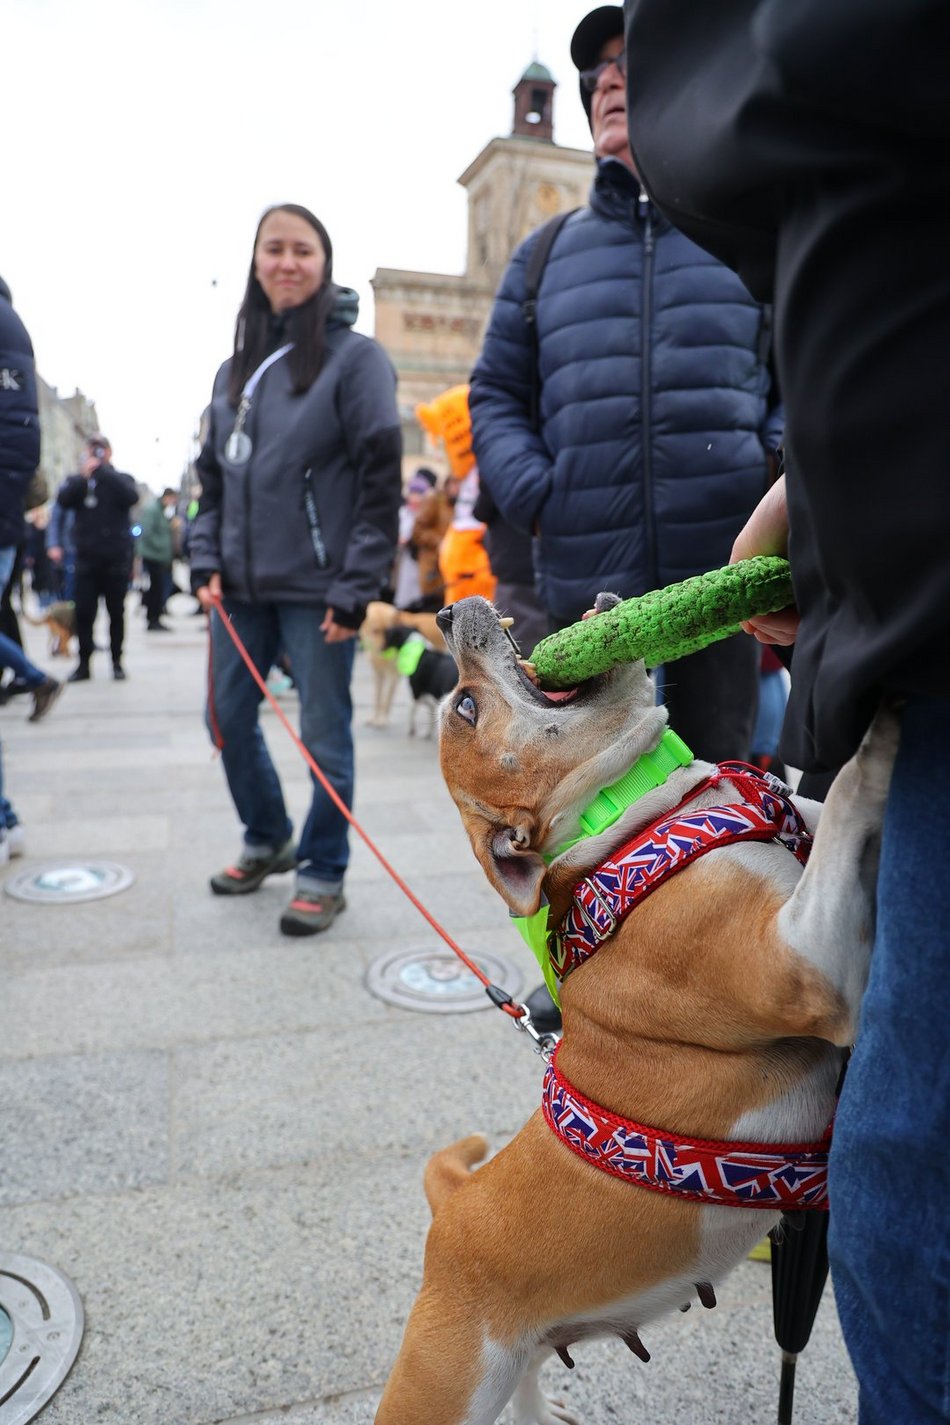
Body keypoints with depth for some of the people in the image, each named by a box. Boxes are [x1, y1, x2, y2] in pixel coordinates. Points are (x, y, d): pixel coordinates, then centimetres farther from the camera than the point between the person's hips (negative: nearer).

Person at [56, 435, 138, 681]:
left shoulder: (121, 478, 7)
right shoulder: (77, 480, 11)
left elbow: (131, 495, -14)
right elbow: (63, 500, -7)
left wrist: (103, 471, -14)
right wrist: (84, 476, -15)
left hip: (116, 557, -1)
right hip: (86, 558, 1)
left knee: (116, 612, 6)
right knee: (83, 612, -1)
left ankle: (117, 661, 16)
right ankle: (84, 663, 7)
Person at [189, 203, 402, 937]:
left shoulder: (355, 356, -4)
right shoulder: (236, 367, 14)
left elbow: (381, 481, -10)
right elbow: (214, 476, 18)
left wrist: (356, 588, -15)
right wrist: (207, 560, 4)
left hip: (317, 587, -6)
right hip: (243, 585, 7)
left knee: (324, 734, 1)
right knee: (229, 719, 13)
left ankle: (324, 872, 18)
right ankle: (267, 840, 34)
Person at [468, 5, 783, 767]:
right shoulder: (547, 251, 15)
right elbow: (496, 393, 13)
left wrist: (775, 469, -6)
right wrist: (533, 494, -4)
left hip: (722, 572, 0)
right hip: (586, 580, 1)